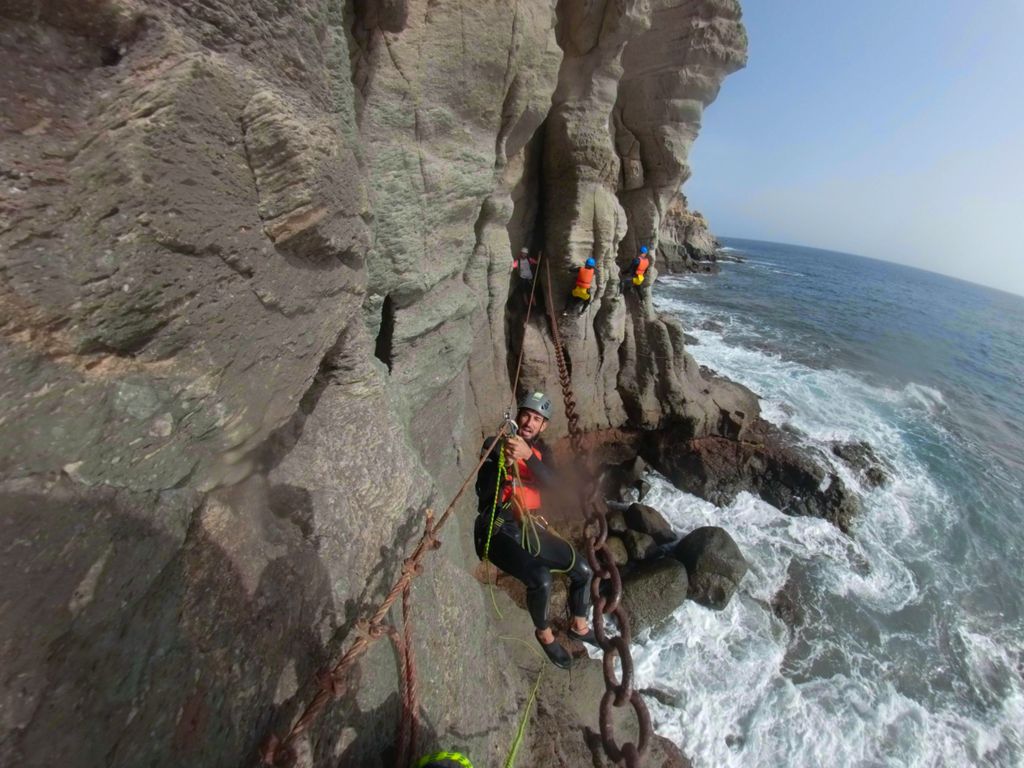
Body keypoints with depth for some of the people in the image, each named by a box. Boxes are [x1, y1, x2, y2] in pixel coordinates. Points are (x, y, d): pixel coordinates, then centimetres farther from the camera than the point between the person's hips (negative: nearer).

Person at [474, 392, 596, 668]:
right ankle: (544, 634, 8)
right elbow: (483, 492, -18)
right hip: (497, 530, -6)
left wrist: (526, 455, -32)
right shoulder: (494, 445, -8)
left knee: (582, 569, 4)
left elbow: (549, 480, -13)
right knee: (541, 579, -26)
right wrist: (505, 463, -34)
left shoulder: (538, 448, 8)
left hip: (528, 526, 6)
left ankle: (579, 627, 33)